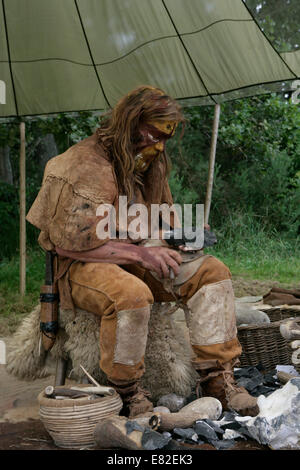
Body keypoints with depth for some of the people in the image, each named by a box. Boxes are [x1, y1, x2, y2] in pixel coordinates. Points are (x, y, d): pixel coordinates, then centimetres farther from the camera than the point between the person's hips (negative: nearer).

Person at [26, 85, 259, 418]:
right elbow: (69, 240, -23)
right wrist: (139, 253, -24)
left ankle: (217, 378, -10)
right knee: (131, 294, -39)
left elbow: (161, 219, 25)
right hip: (83, 265, -8)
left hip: (137, 260, 8)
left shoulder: (152, 165, 10)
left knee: (211, 271, -8)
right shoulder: (85, 164, -17)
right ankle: (126, 395, -18)